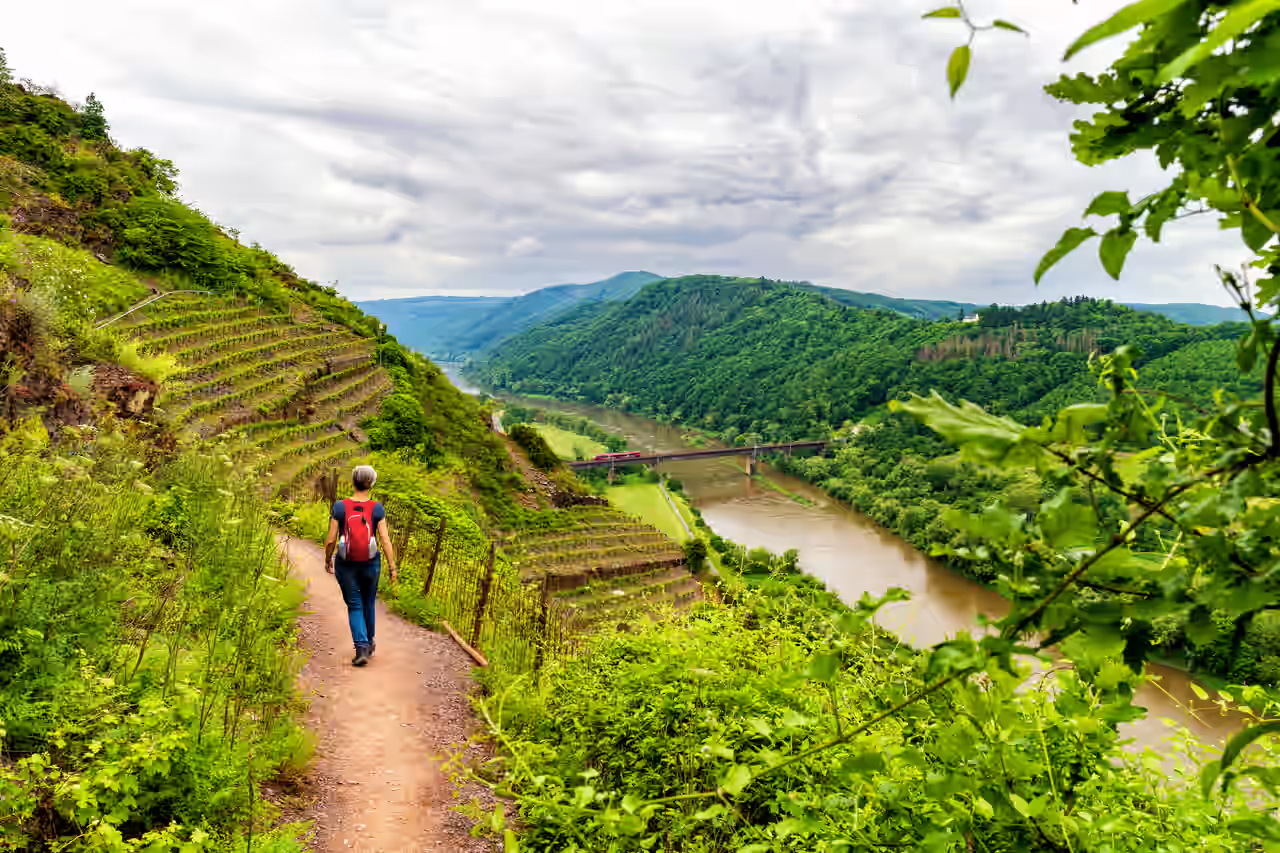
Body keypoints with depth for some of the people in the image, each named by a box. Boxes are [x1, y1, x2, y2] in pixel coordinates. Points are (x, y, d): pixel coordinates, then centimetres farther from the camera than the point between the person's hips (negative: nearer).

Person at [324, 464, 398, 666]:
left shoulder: (339, 507, -9)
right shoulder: (377, 509, -10)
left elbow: (330, 540, -7)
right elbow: (385, 540, -11)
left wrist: (327, 560, 11)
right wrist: (392, 567, -3)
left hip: (346, 565, -1)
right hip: (371, 564, 1)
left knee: (355, 606, 9)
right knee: (368, 603, 21)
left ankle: (361, 648, -5)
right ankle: (369, 643, 36)